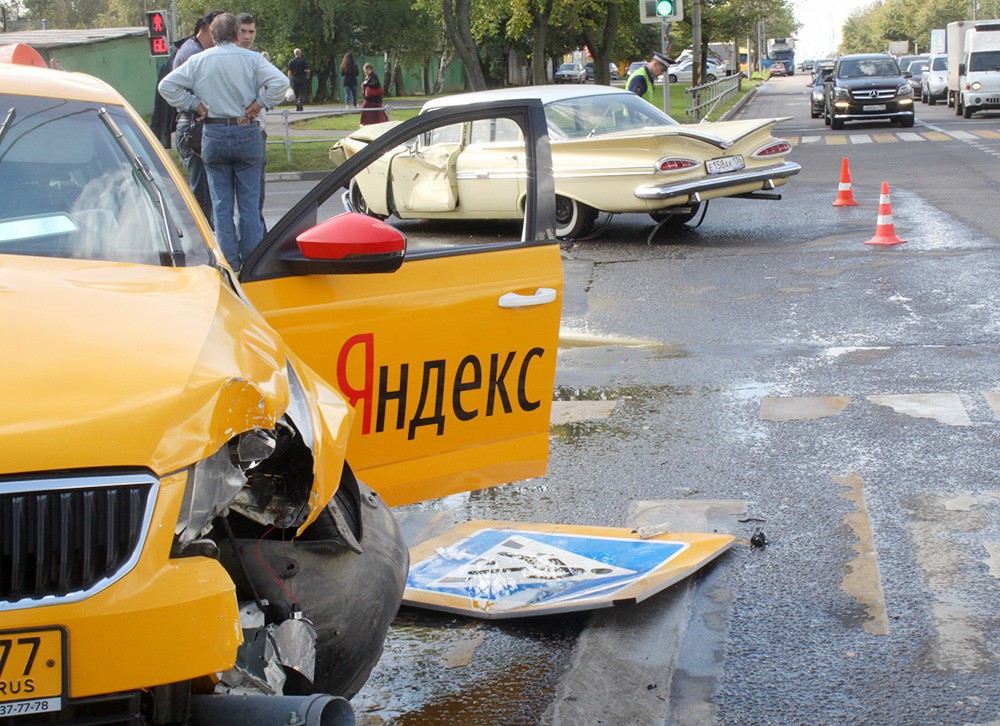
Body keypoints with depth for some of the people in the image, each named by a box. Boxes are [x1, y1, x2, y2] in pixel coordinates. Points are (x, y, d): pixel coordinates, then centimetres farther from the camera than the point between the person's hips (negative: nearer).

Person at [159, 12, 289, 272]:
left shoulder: (198, 61, 3)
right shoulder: (251, 59, -3)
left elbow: (167, 86, 0)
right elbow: (280, 82, -15)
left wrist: (195, 105, 2)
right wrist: (259, 104, -6)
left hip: (214, 135, 1)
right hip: (247, 134, -1)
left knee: (221, 204, 7)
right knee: (249, 202, 5)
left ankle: (229, 262, 7)